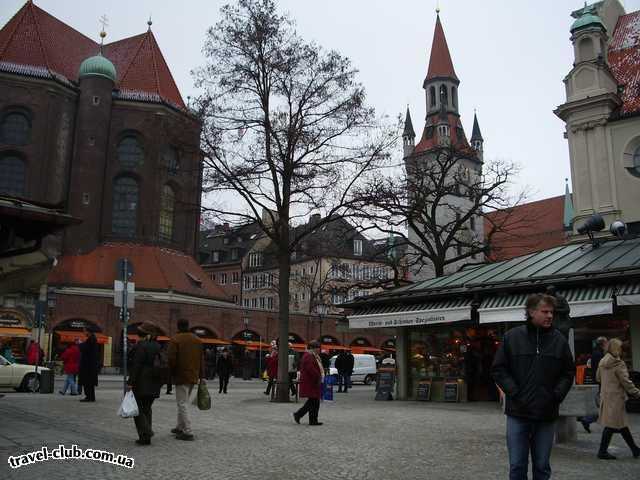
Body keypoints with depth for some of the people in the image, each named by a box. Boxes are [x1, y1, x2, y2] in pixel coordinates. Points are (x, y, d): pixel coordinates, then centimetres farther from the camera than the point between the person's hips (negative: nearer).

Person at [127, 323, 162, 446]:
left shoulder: (141, 346, -12)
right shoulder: (158, 347, 9)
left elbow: (136, 365, -16)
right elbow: (162, 365, 12)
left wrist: (130, 382, -14)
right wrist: (160, 382, 19)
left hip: (142, 383, -7)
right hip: (154, 385, 7)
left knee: (137, 408, 2)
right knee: (147, 408, 15)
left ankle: (145, 433, -11)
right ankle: (146, 437, 16)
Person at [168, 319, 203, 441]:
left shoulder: (175, 340, -9)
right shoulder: (197, 340, 10)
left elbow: (172, 359, -13)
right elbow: (201, 359, 10)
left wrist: (171, 373, 3)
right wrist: (202, 376, 13)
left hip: (181, 376, -7)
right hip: (193, 376, 7)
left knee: (182, 404, -3)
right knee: (184, 402, 20)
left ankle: (188, 432, -6)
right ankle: (180, 427, 29)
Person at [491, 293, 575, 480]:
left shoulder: (559, 339, 3)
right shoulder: (512, 337, -2)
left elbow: (569, 372, 11)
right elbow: (498, 369, 0)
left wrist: (557, 395, -3)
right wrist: (514, 393, -9)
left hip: (547, 415, 2)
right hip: (518, 414, -2)